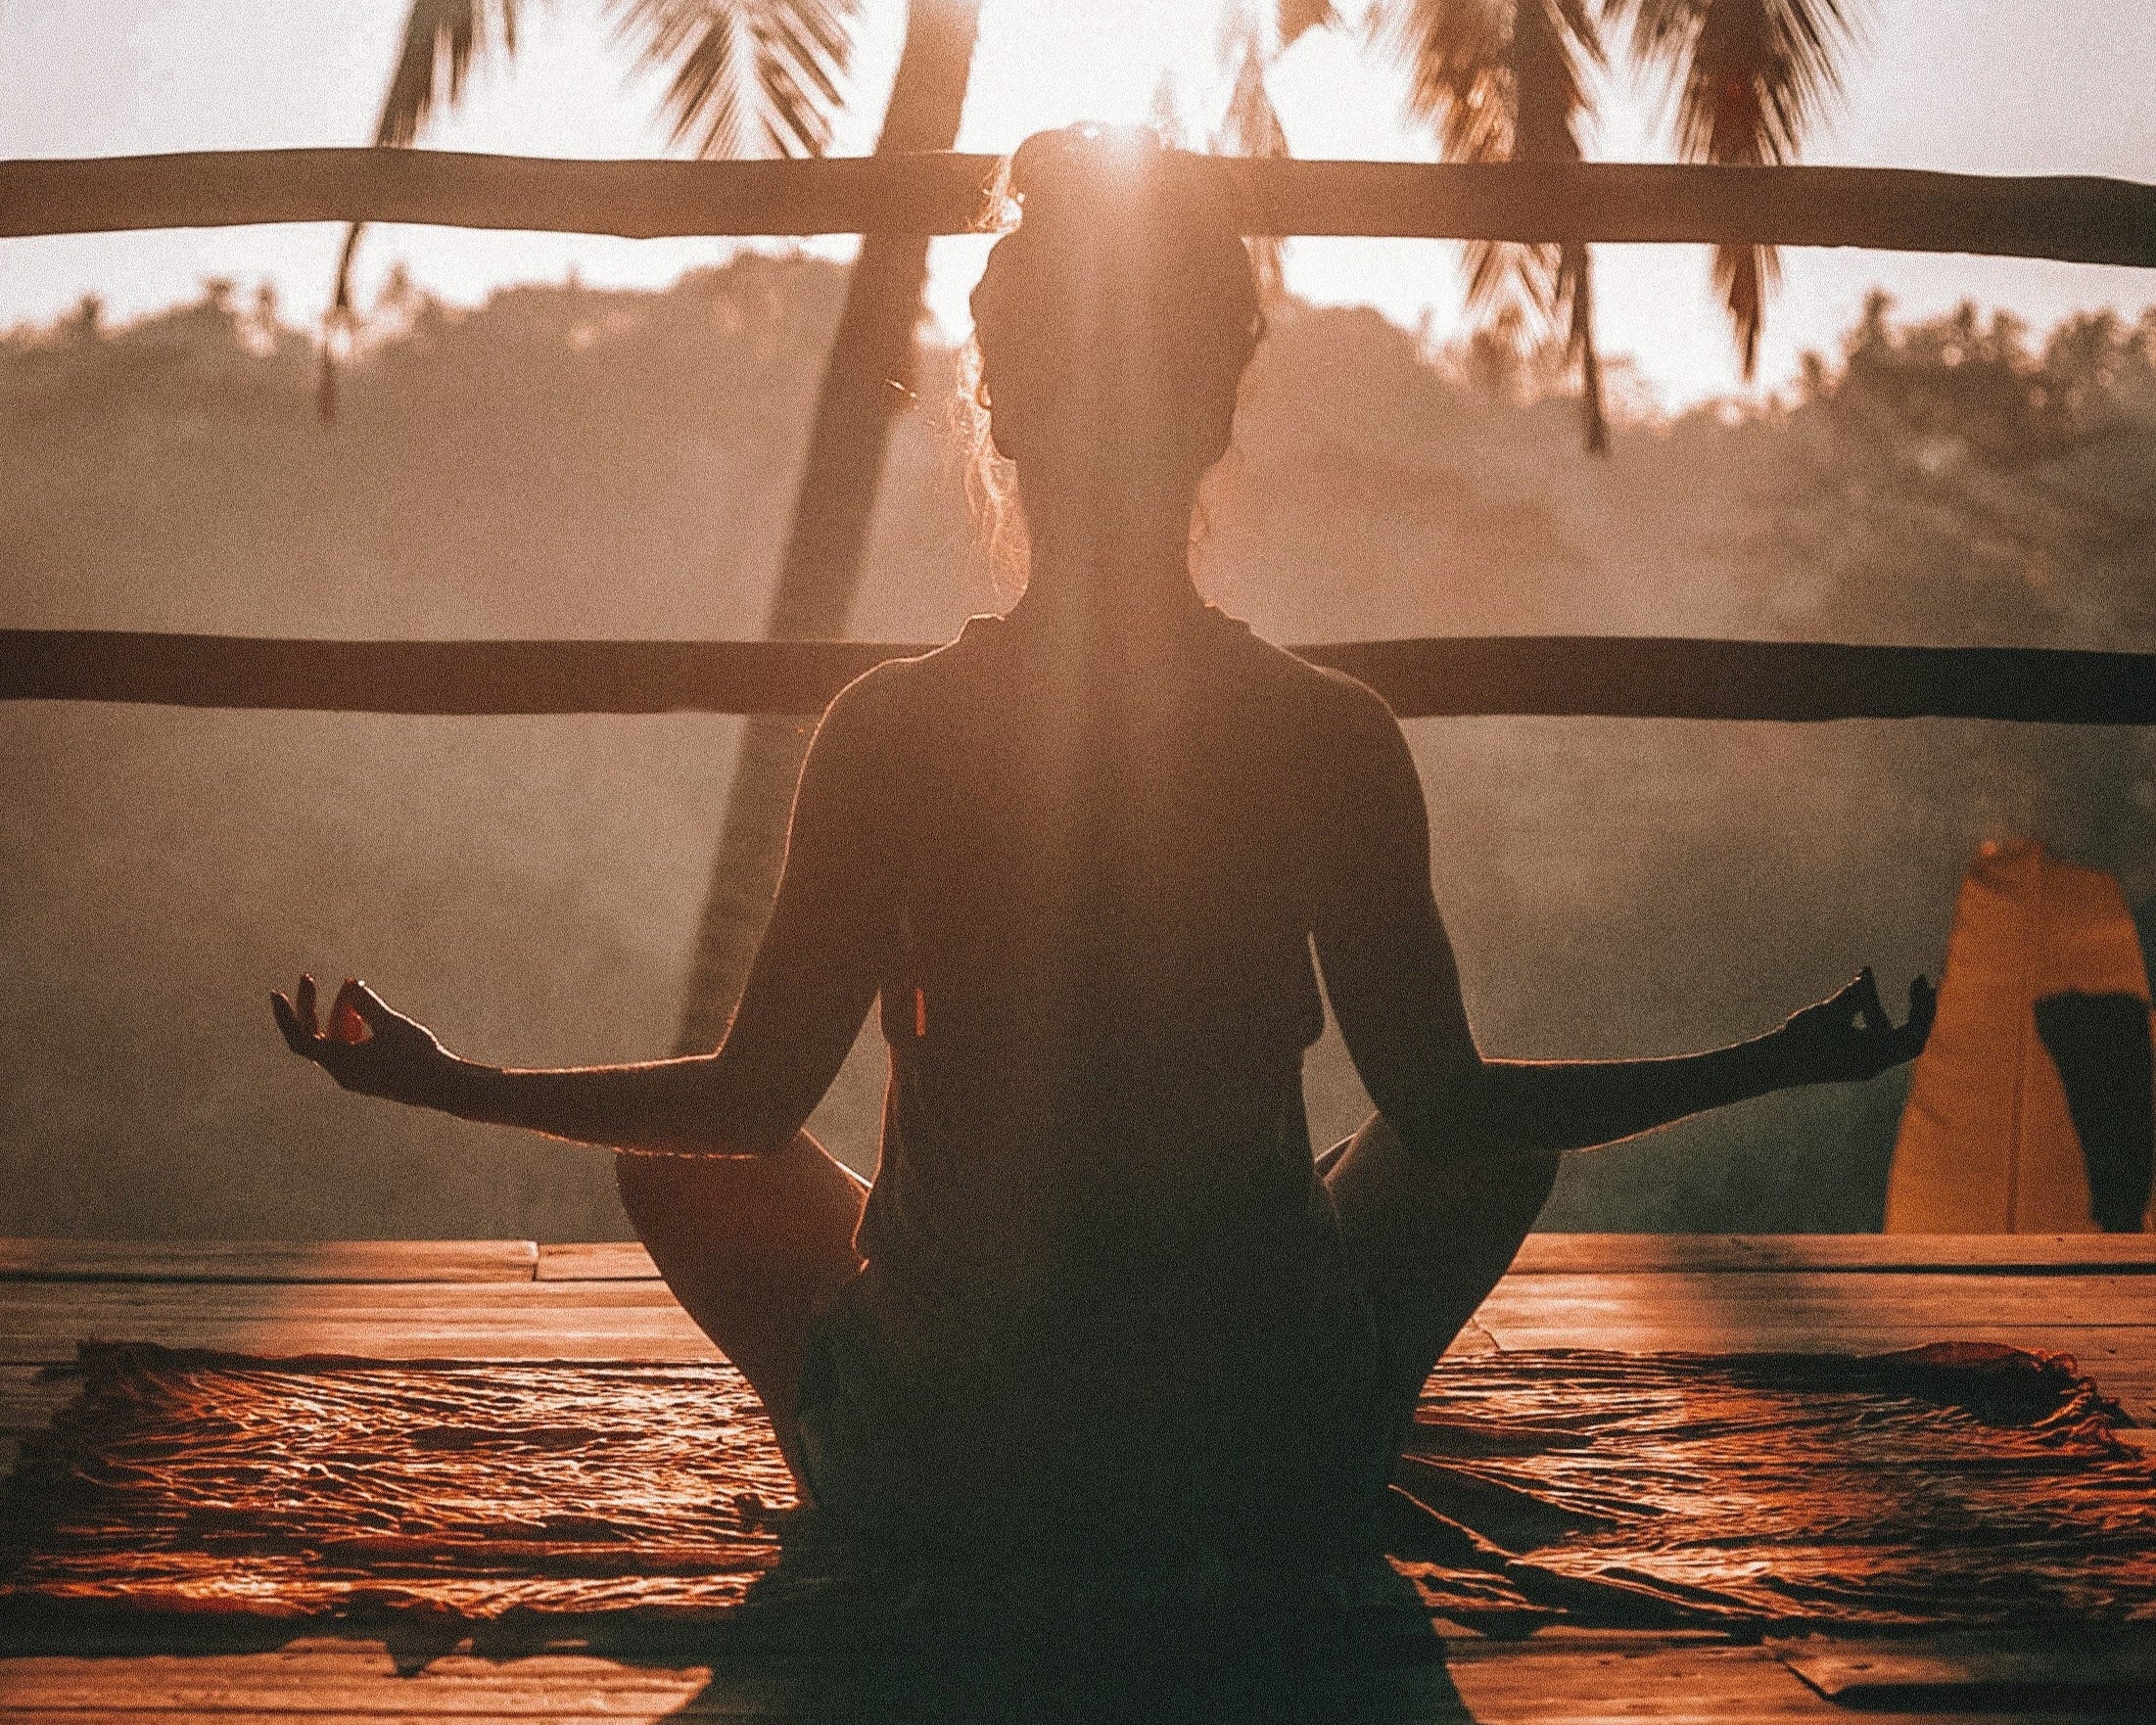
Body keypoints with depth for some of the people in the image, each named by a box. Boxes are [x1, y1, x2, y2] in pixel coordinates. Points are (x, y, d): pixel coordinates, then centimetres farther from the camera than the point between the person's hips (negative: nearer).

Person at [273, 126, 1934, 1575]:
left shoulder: (891, 729, -12)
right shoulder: (1336, 736, -10)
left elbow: (753, 1100, -4)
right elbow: (1447, 1105, -3)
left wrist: (448, 1081, 12)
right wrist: (1782, 1061, 11)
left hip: (942, 1470, 0)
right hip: (1277, 1482, 0)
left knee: (679, 1160, 26)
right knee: (1503, 1145, 28)